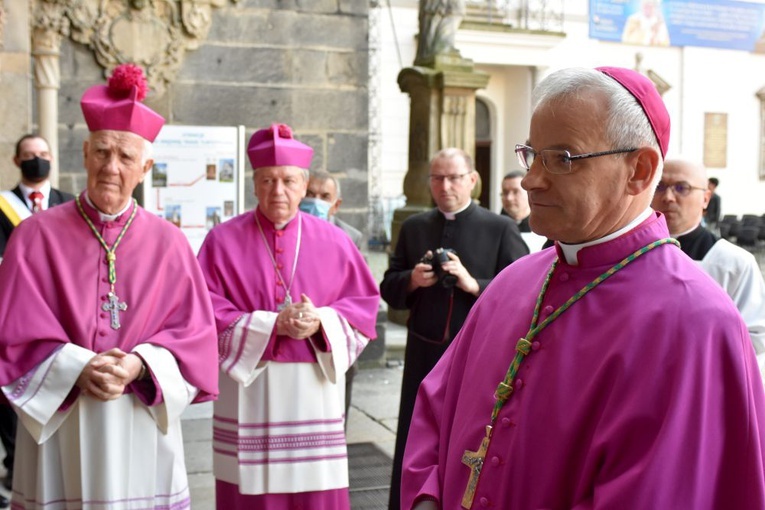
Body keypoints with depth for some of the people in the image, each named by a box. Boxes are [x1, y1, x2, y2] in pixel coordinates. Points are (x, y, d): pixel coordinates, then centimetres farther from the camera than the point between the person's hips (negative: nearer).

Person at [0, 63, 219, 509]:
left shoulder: (168, 243, 3)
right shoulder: (37, 235, 0)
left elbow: (194, 331, 0)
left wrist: (138, 366, -16)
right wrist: (77, 370, -18)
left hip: (143, 429, 1)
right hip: (60, 427, -1)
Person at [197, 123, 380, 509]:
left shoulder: (333, 242, 6)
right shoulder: (223, 240, 0)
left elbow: (364, 305, 5)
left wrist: (321, 322, -14)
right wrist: (271, 324, -16)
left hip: (315, 389, 2)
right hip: (247, 388, -1)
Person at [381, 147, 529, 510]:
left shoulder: (501, 229, -2)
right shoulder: (413, 227, 9)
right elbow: (388, 289, 11)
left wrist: (475, 285, -21)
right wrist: (411, 280, -10)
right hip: (424, 356, 3)